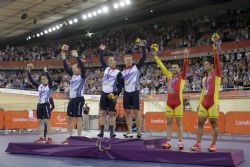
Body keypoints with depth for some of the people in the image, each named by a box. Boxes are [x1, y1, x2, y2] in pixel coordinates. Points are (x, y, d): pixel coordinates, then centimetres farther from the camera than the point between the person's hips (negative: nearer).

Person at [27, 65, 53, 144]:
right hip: (39, 105, 7)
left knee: (47, 121, -8)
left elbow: (50, 79, -23)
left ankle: (49, 138, -4)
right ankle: (42, 138, 13)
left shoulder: (49, 86, -4)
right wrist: (28, 71, -3)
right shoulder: (39, 86, 11)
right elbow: (31, 80, 7)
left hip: (46, 105, -7)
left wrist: (46, 71, -32)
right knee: (39, 121, 7)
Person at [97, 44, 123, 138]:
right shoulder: (106, 68, 12)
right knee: (102, 112, 1)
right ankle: (101, 131, 3)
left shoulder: (118, 73, -2)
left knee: (111, 113, -2)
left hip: (112, 95, -4)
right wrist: (102, 50, 15)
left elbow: (120, 85, -6)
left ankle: (112, 131, 2)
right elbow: (101, 60, 20)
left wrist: (117, 95, -16)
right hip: (104, 93, 4)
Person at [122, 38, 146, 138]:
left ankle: (139, 131, -1)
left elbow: (144, 57, -6)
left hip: (135, 92, -4)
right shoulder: (123, 72, 14)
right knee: (128, 112, 4)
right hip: (126, 93, 5)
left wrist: (143, 46, -12)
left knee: (136, 111, -6)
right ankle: (130, 132, 9)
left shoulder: (136, 67, 3)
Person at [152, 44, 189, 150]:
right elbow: (162, 66, 16)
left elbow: (184, 67, -13)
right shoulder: (169, 76, 15)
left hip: (178, 102, -5)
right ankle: (168, 142, 8)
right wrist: (155, 56, 14)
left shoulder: (182, 77, 3)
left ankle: (180, 142, 2)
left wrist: (186, 58, -28)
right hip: (169, 102, 5)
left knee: (179, 123, 0)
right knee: (169, 122, 5)